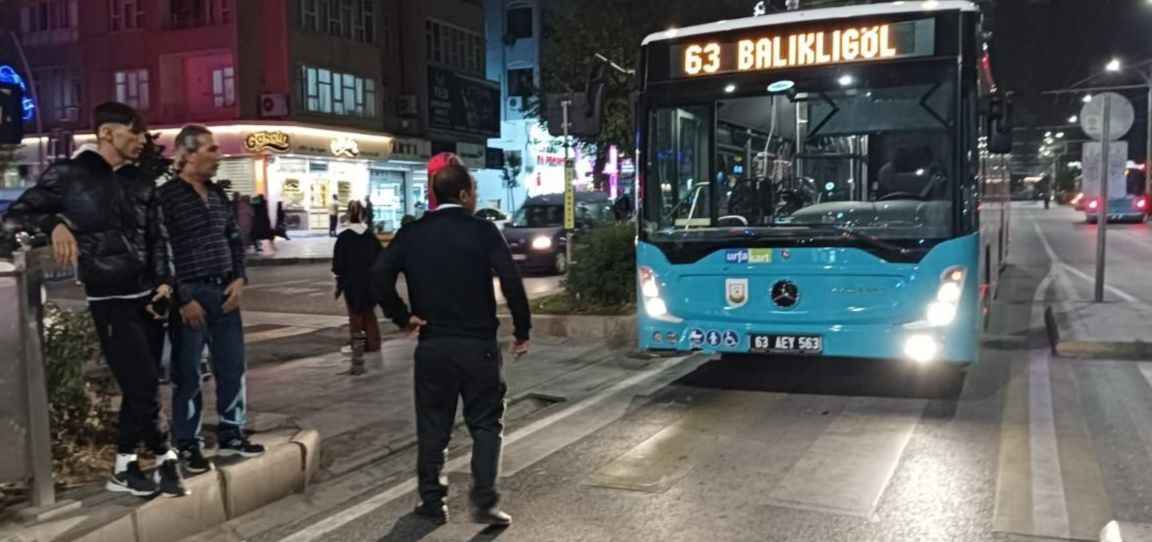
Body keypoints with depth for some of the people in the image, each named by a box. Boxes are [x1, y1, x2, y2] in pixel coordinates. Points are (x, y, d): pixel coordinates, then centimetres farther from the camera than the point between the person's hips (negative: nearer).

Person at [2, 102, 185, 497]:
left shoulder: (141, 183, 12)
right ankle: (163, 457, 11)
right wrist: (55, 223, -24)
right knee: (142, 384, -8)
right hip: (110, 301, -6)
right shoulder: (69, 175, -3)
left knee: (140, 386, 8)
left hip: (147, 296, 6)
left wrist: (164, 282, 0)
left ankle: (127, 465, 18)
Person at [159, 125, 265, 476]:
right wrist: (183, 299, -16)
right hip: (190, 294, -6)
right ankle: (187, 446, 13)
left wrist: (239, 279, 3)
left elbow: (234, 239, 17)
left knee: (232, 367, 11)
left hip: (224, 291, 7)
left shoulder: (217, 193, 12)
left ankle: (230, 436, 24)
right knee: (187, 374, 2)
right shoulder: (166, 196, -9)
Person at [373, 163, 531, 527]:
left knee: (433, 426, 13)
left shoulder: (411, 233, 2)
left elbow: (380, 277, -8)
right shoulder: (483, 231, -7)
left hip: (432, 344, 3)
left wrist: (402, 317, 1)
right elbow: (511, 282, -15)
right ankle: (484, 502, 3)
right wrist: (522, 331, -6)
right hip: (478, 344, -2)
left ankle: (432, 502, 20)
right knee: (486, 423, 9)